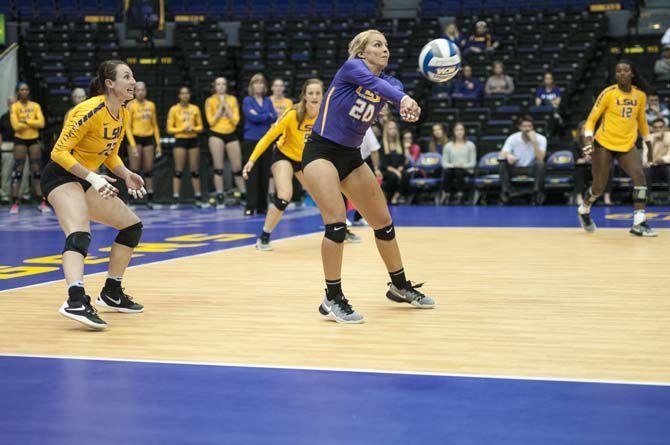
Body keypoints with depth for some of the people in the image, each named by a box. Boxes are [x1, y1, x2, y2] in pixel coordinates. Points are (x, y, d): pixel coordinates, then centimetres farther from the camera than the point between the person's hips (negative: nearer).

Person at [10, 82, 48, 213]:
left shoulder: (36, 106, 7)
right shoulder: (14, 107, -2)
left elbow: (41, 123, -5)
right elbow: (15, 125, -14)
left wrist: (26, 121, -14)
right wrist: (33, 122, -10)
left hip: (34, 140, 3)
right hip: (20, 140, -3)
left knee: (37, 171, 2)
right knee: (18, 171, -4)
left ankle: (42, 202, 2)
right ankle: (15, 204, -3)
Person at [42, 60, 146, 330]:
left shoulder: (123, 116, 6)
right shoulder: (91, 110, -20)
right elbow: (60, 152, -22)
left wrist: (126, 175, 0)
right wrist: (93, 178, -30)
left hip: (85, 181, 10)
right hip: (61, 176, -9)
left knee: (132, 225, 14)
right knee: (79, 234, -33)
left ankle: (111, 294, 23)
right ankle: (76, 301, -53)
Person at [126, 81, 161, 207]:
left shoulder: (151, 105, 9)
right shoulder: (131, 106, -4)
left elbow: (155, 125, 14)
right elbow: (128, 127, -7)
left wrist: (158, 144, 9)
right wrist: (133, 146, -14)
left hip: (148, 139, 4)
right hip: (135, 138, -4)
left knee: (149, 170, 4)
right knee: (134, 170, -7)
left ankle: (150, 199, 8)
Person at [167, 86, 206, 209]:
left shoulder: (195, 109, 7)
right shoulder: (174, 109, 0)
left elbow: (200, 126, 10)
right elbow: (169, 128, -1)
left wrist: (193, 129, -10)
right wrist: (182, 129, -15)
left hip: (193, 140, 3)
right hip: (180, 140, -3)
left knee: (195, 171, 5)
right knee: (178, 171, -6)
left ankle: (198, 199, 10)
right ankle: (175, 200, -5)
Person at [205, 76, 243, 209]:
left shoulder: (232, 99, 5)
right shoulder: (210, 101, 1)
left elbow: (235, 120, -3)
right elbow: (211, 121, -6)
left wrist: (226, 106, -8)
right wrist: (220, 107, -9)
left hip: (231, 134, 2)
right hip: (216, 134, -2)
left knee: (237, 168, 2)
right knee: (218, 168, -5)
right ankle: (220, 199, -2)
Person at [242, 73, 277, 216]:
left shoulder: (268, 101, 14)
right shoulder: (247, 101, 3)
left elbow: (274, 118, 1)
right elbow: (252, 117, -12)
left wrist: (259, 116, -11)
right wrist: (268, 115, -1)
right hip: (251, 140, -3)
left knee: (265, 173, 2)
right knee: (252, 174, -7)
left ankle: (262, 206, 8)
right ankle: (250, 206, -6)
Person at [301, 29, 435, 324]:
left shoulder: (390, 82, 3)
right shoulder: (351, 67, -13)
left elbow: (399, 92, -21)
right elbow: (373, 82, -35)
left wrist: (410, 109, -46)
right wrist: (402, 99, -55)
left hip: (351, 156, 7)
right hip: (321, 152, -7)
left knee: (383, 221, 11)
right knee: (336, 221, -21)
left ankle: (400, 286, 29)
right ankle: (332, 299, -12)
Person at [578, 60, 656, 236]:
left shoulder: (640, 95, 2)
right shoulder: (608, 93, -11)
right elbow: (592, 118, -7)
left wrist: (648, 144, 23)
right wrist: (589, 139, -20)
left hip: (627, 145, 3)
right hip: (604, 144, -3)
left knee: (639, 177, -18)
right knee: (599, 186, 2)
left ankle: (639, 223, -17)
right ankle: (584, 210, 34)